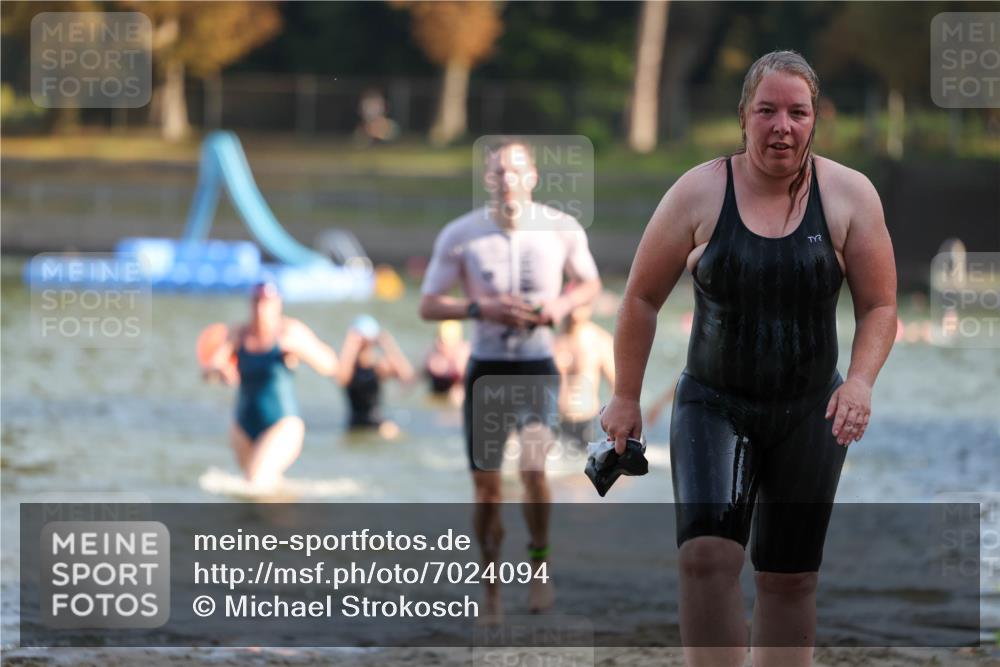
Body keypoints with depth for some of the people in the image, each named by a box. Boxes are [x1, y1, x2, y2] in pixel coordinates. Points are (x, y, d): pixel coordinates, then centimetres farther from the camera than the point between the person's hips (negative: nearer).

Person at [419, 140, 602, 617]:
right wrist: (480, 308, -18)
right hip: (486, 367, 1)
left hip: (537, 367, -1)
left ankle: (539, 563, -1)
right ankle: (491, 587, 19)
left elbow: (590, 283, 12)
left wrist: (564, 303, -10)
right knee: (486, 488, 3)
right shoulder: (460, 236, -5)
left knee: (533, 465, -23)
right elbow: (428, 305, 0)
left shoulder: (562, 230, -4)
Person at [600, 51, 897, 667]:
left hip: (809, 413, 2)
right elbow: (643, 298, 3)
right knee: (707, 554, -21)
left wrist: (861, 380, -16)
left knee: (791, 577, 7)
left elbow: (879, 306, 1)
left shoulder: (849, 196, -4)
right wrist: (626, 398, 5)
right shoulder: (700, 193, -6)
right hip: (714, 404, -2)